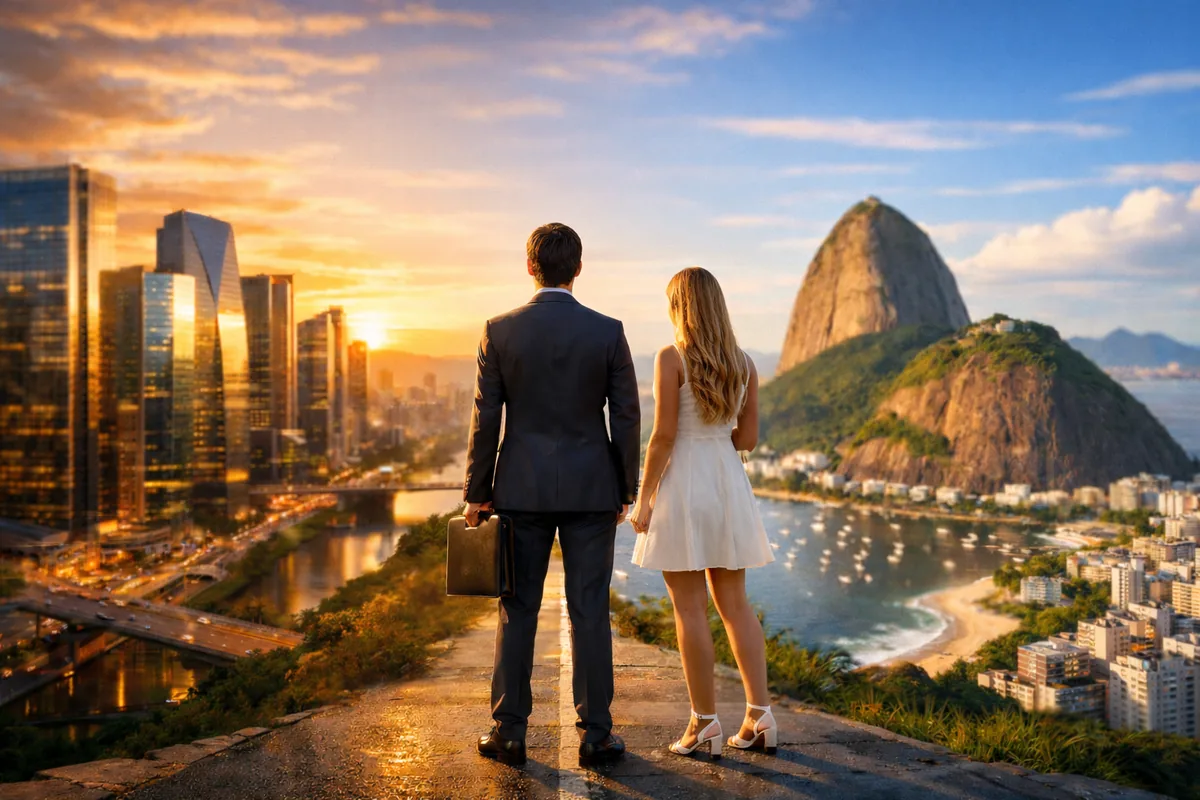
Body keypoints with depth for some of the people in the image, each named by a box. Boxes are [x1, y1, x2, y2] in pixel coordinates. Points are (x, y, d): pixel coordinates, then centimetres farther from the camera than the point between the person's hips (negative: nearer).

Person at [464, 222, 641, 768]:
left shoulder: (500, 330, -4)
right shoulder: (608, 332, -4)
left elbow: (485, 419, -3)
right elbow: (626, 417, -3)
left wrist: (476, 493, 5)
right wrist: (627, 489, 7)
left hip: (522, 488, 1)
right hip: (592, 489, 0)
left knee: (518, 610, 9)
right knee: (589, 612, 6)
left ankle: (509, 732, 15)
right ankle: (595, 734, 13)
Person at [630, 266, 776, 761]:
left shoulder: (671, 358, -11)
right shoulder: (744, 363, 6)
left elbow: (663, 435, -14)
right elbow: (748, 438, 7)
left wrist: (643, 498, -7)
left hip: (682, 485, -6)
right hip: (728, 484, 6)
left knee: (689, 608, 2)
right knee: (734, 603, 13)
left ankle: (705, 724, 8)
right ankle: (760, 718, 13)